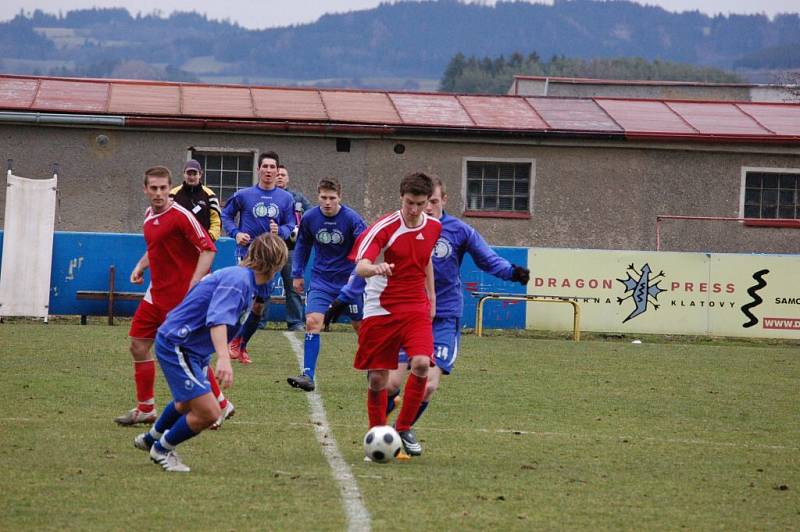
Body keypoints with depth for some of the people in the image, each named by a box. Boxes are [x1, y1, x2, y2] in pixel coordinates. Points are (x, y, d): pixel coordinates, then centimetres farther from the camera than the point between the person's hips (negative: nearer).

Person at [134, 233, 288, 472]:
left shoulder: (243, 279, 10)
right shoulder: (238, 279, -21)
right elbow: (218, 319, -36)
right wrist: (223, 358, -48)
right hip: (177, 347, -11)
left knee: (187, 404, 33)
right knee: (208, 413, -14)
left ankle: (151, 438, 58)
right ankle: (162, 449, 10)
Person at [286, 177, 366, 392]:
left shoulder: (351, 218, -15)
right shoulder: (309, 218, -5)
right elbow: (302, 246, 11)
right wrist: (297, 274, 12)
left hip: (348, 279, -2)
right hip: (321, 280, 2)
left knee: (360, 326, 8)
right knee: (312, 321, -16)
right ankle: (308, 376, -17)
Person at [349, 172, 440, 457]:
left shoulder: (433, 227, 3)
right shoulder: (384, 227, -13)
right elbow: (360, 267, -25)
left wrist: (431, 297, 20)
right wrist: (375, 268, -47)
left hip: (415, 308, 3)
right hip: (380, 309, -3)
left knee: (421, 363, -19)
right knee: (378, 377, 0)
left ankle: (404, 429, -1)